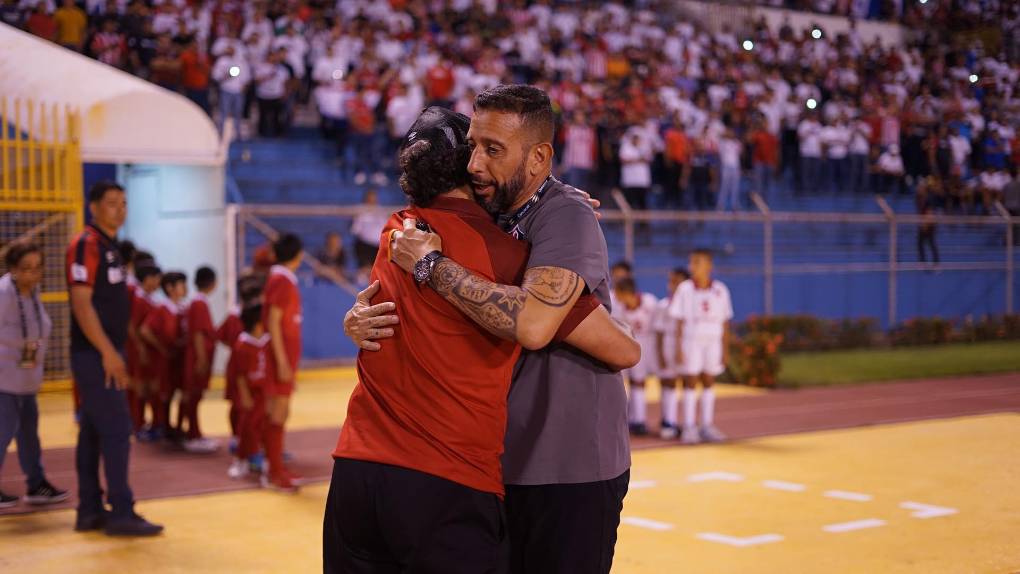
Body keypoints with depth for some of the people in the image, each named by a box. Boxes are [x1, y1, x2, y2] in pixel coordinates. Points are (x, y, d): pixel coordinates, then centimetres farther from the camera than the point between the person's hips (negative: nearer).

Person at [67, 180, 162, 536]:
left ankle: (90, 511, 15)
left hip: (103, 355, 9)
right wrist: (108, 353, -22)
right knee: (116, 430, -8)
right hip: (95, 355, -9)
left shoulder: (109, 247, 15)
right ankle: (121, 514, -5)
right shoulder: (86, 246, -13)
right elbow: (81, 304, -19)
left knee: (92, 432, 11)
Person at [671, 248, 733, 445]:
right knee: (690, 382, -1)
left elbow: (725, 322, 7)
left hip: (713, 342, 2)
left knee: (709, 382, 8)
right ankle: (689, 427, 2)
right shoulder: (685, 289, -2)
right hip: (691, 341, -2)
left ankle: (707, 426, 15)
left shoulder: (720, 290, 3)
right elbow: (679, 321, -1)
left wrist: (725, 349, 5)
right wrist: (678, 348, -6)